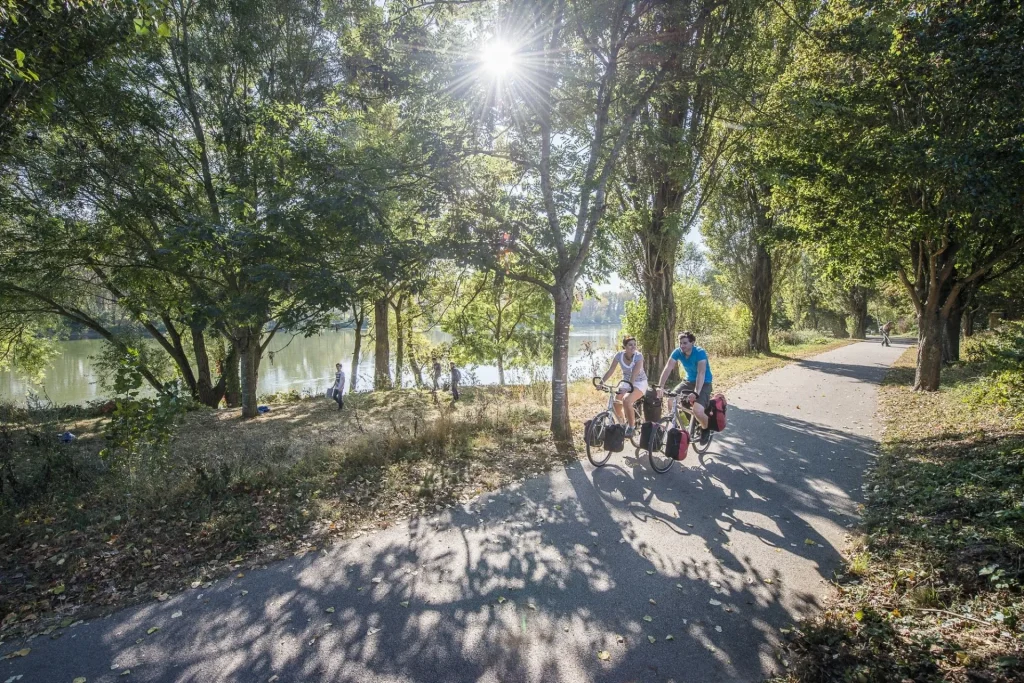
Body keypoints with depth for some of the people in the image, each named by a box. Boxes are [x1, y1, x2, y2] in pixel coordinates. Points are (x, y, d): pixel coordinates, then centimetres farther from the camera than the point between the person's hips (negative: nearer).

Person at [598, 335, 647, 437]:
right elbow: (610, 371, -14)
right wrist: (601, 382, -27)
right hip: (625, 382, 5)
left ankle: (631, 426, -12)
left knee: (626, 400, -30)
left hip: (639, 383, -4)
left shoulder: (638, 356, -22)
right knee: (616, 403, -10)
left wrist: (629, 386, -47)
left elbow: (634, 374, -33)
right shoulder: (619, 355, -13)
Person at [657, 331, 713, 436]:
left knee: (697, 411, -25)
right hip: (689, 381, 6)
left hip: (704, 383, -6)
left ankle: (706, 429, 7)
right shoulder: (677, 351, -12)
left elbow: (701, 373, -36)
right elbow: (667, 368, -19)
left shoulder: (700, 353, -26)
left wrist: (696, 393, -48)